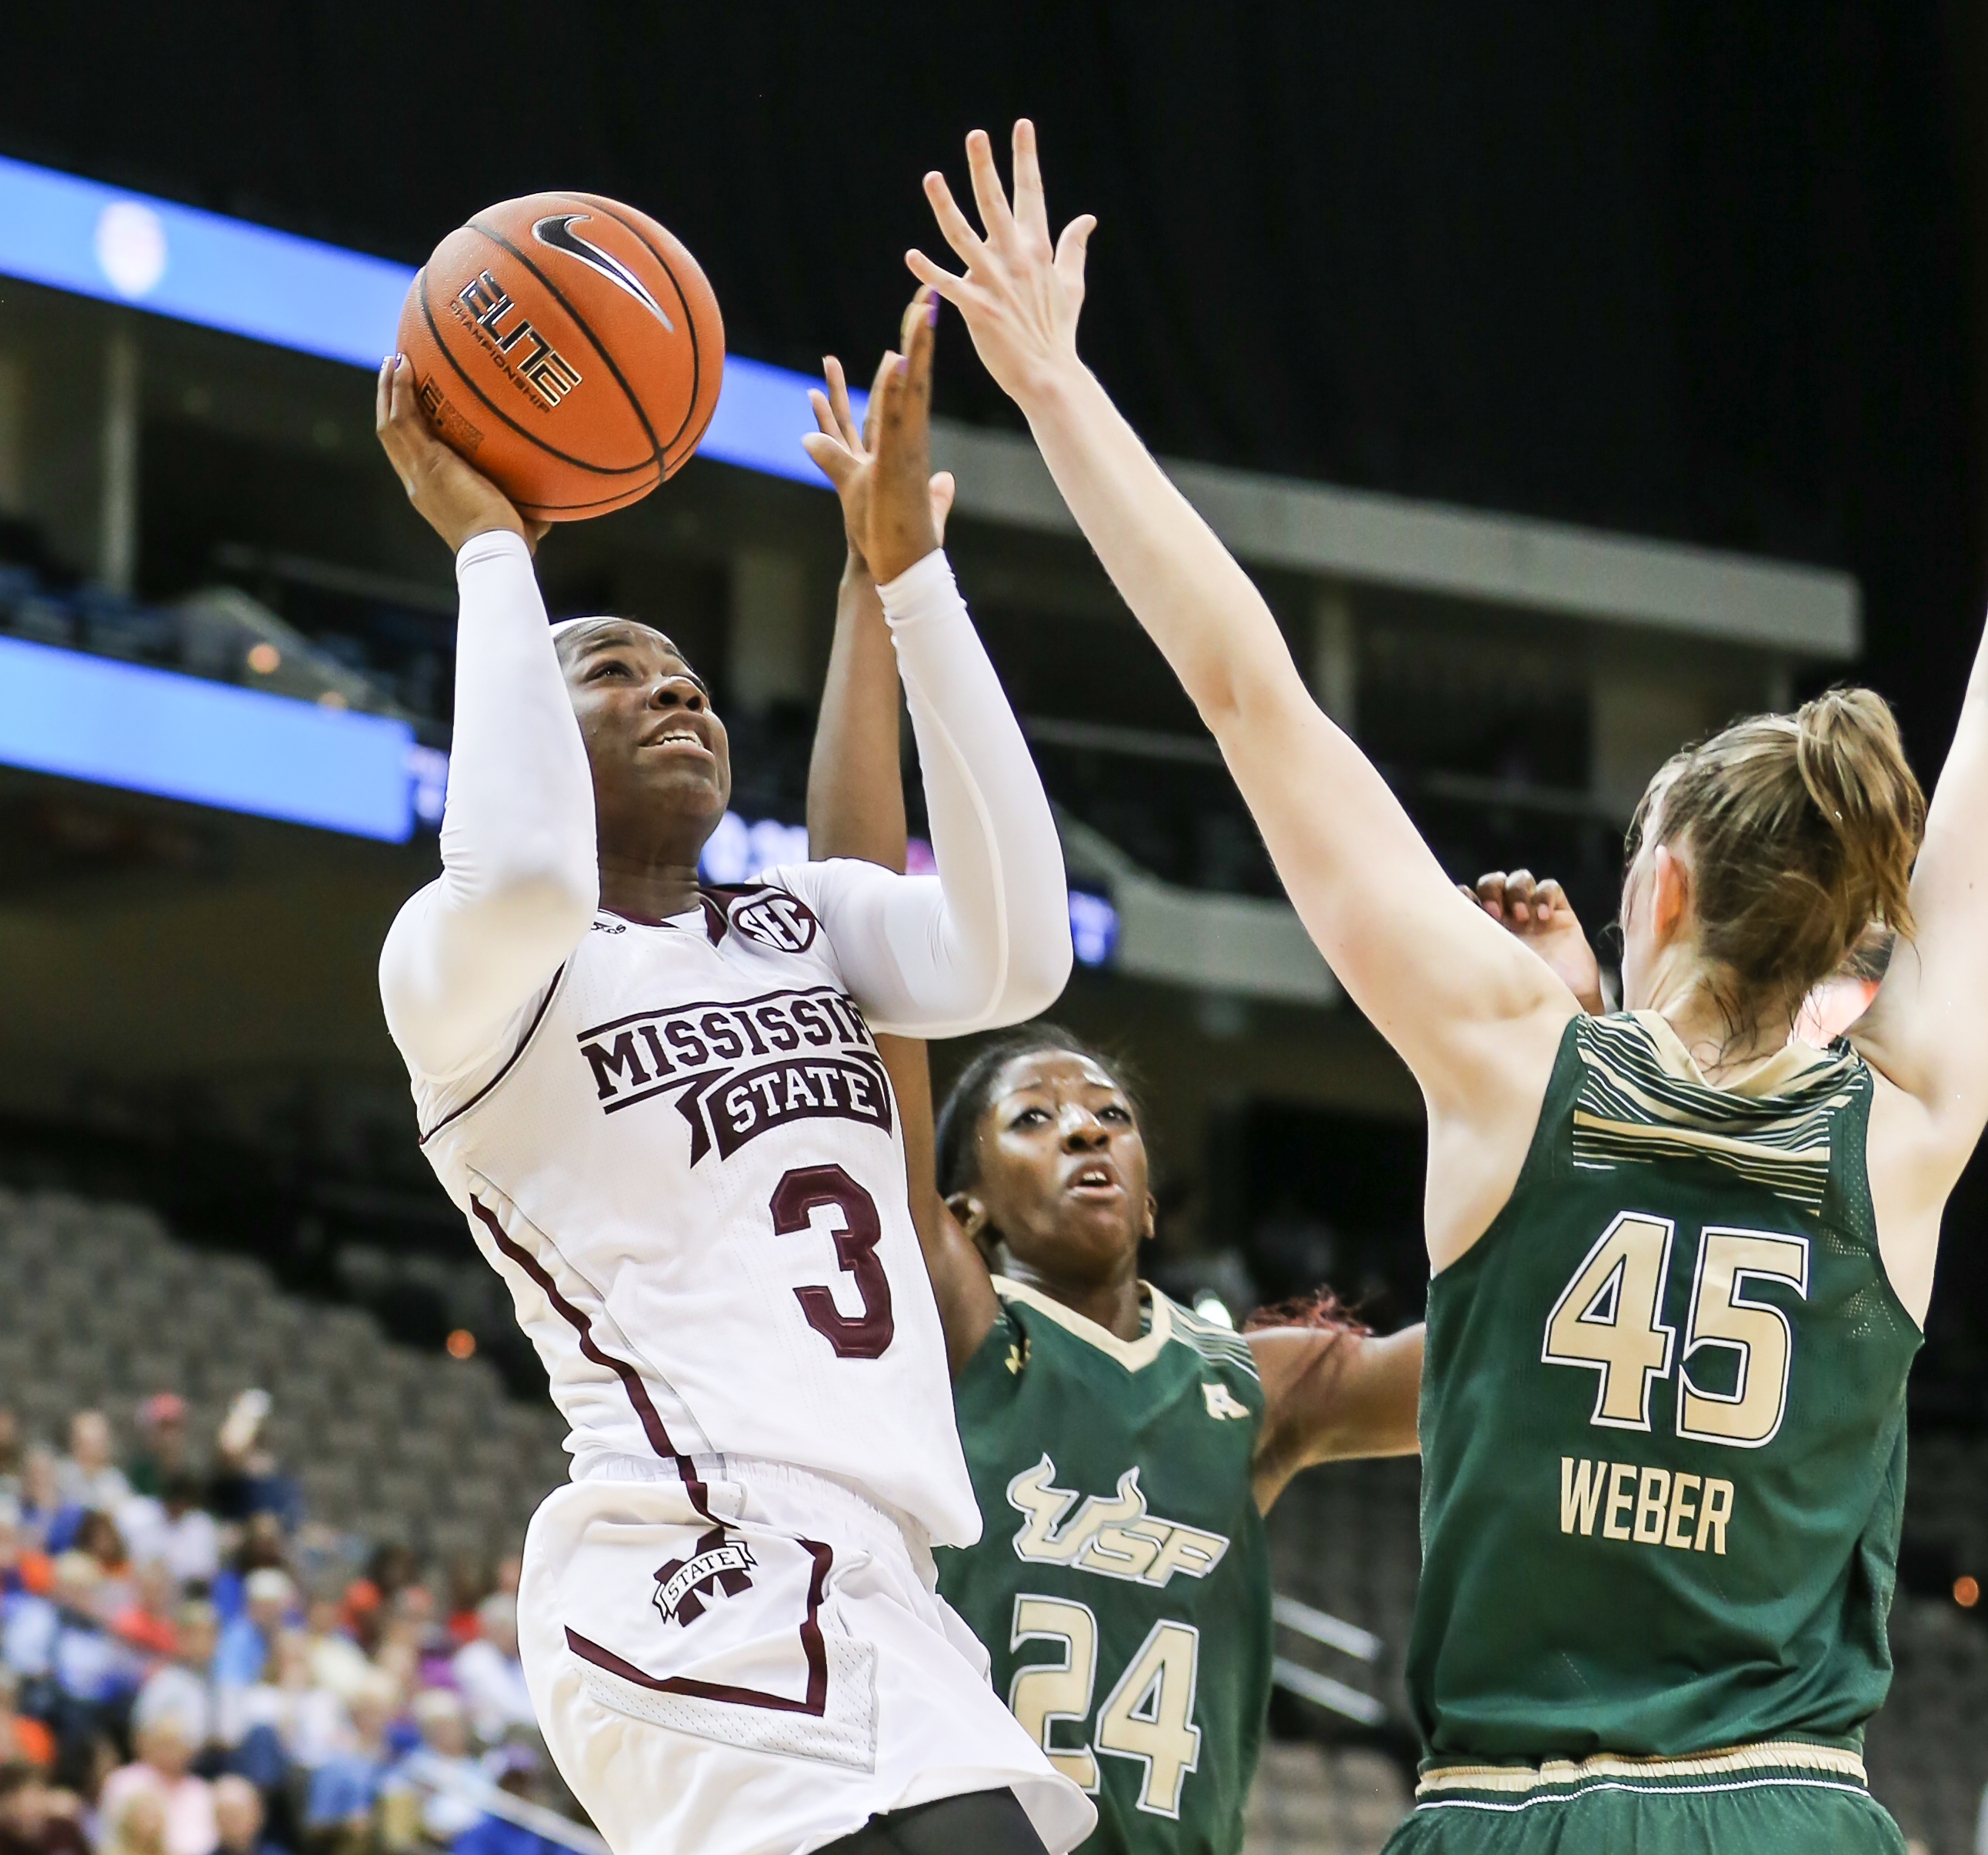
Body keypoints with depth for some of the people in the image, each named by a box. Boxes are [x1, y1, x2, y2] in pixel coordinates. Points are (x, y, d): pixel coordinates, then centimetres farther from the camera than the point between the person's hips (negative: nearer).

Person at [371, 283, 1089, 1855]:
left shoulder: (809, 925, 22)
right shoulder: (460, 962, 3)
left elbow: (1015, 954, 0)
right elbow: (522, 878, -23)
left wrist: (907, 560, 0)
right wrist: (489, 547, -8)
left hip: (868, 1595, 8)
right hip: (707, 1587, -8)